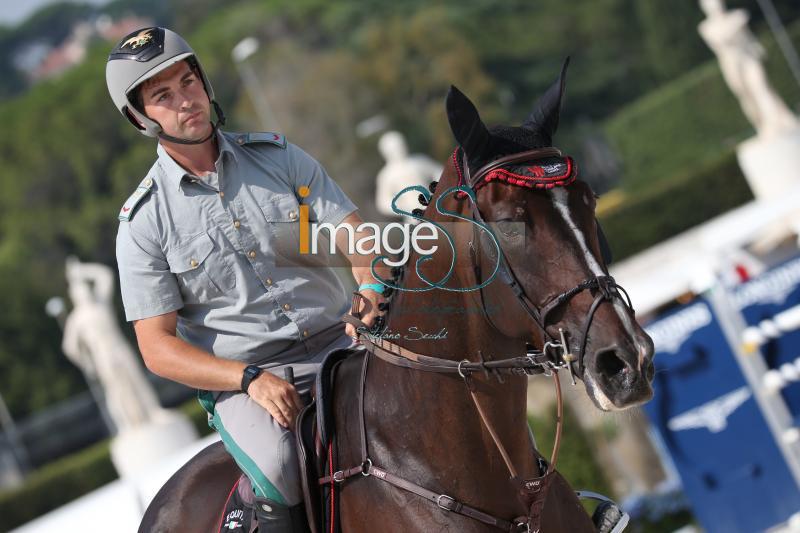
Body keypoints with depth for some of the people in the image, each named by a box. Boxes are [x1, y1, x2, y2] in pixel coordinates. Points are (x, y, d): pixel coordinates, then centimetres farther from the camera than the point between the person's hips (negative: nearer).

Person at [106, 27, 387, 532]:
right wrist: (250, 379, -18)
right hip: (239, 379, -3)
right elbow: (157, 347, -3)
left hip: (337, 343, 3)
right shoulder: (144, 220, 0)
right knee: (281, 470, -34)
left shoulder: (279, 157, 6)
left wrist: (374, 298, -22)